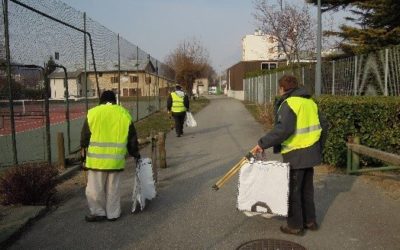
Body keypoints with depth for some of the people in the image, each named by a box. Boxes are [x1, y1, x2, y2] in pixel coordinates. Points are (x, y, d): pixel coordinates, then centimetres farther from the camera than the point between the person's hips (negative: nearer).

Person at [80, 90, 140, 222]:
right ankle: (113, 214, 24)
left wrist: (84, 147, 25)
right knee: (113, 189, 15)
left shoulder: (92, 113, -2)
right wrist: (135, 153, 23)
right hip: (116, 160, 2)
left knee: (95, 189, 13)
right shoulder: (124, 114, 4)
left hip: (97, 159, -2)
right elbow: (132, 138, 9)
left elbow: (84, 137, 4)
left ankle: (99, 212, 23)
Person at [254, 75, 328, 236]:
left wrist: (263, 143, -25)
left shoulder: (289, 103, -14)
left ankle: (295, 226, 15)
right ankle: (310, 221, 31)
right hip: (311, 153, 8)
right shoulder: (310, 102, 12)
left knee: (293, 191, 5)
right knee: (307, 189, 20)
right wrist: (319, 147, 24)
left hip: (296, 155, -8)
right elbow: (323, 126, 15)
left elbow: (283, 129, -28)